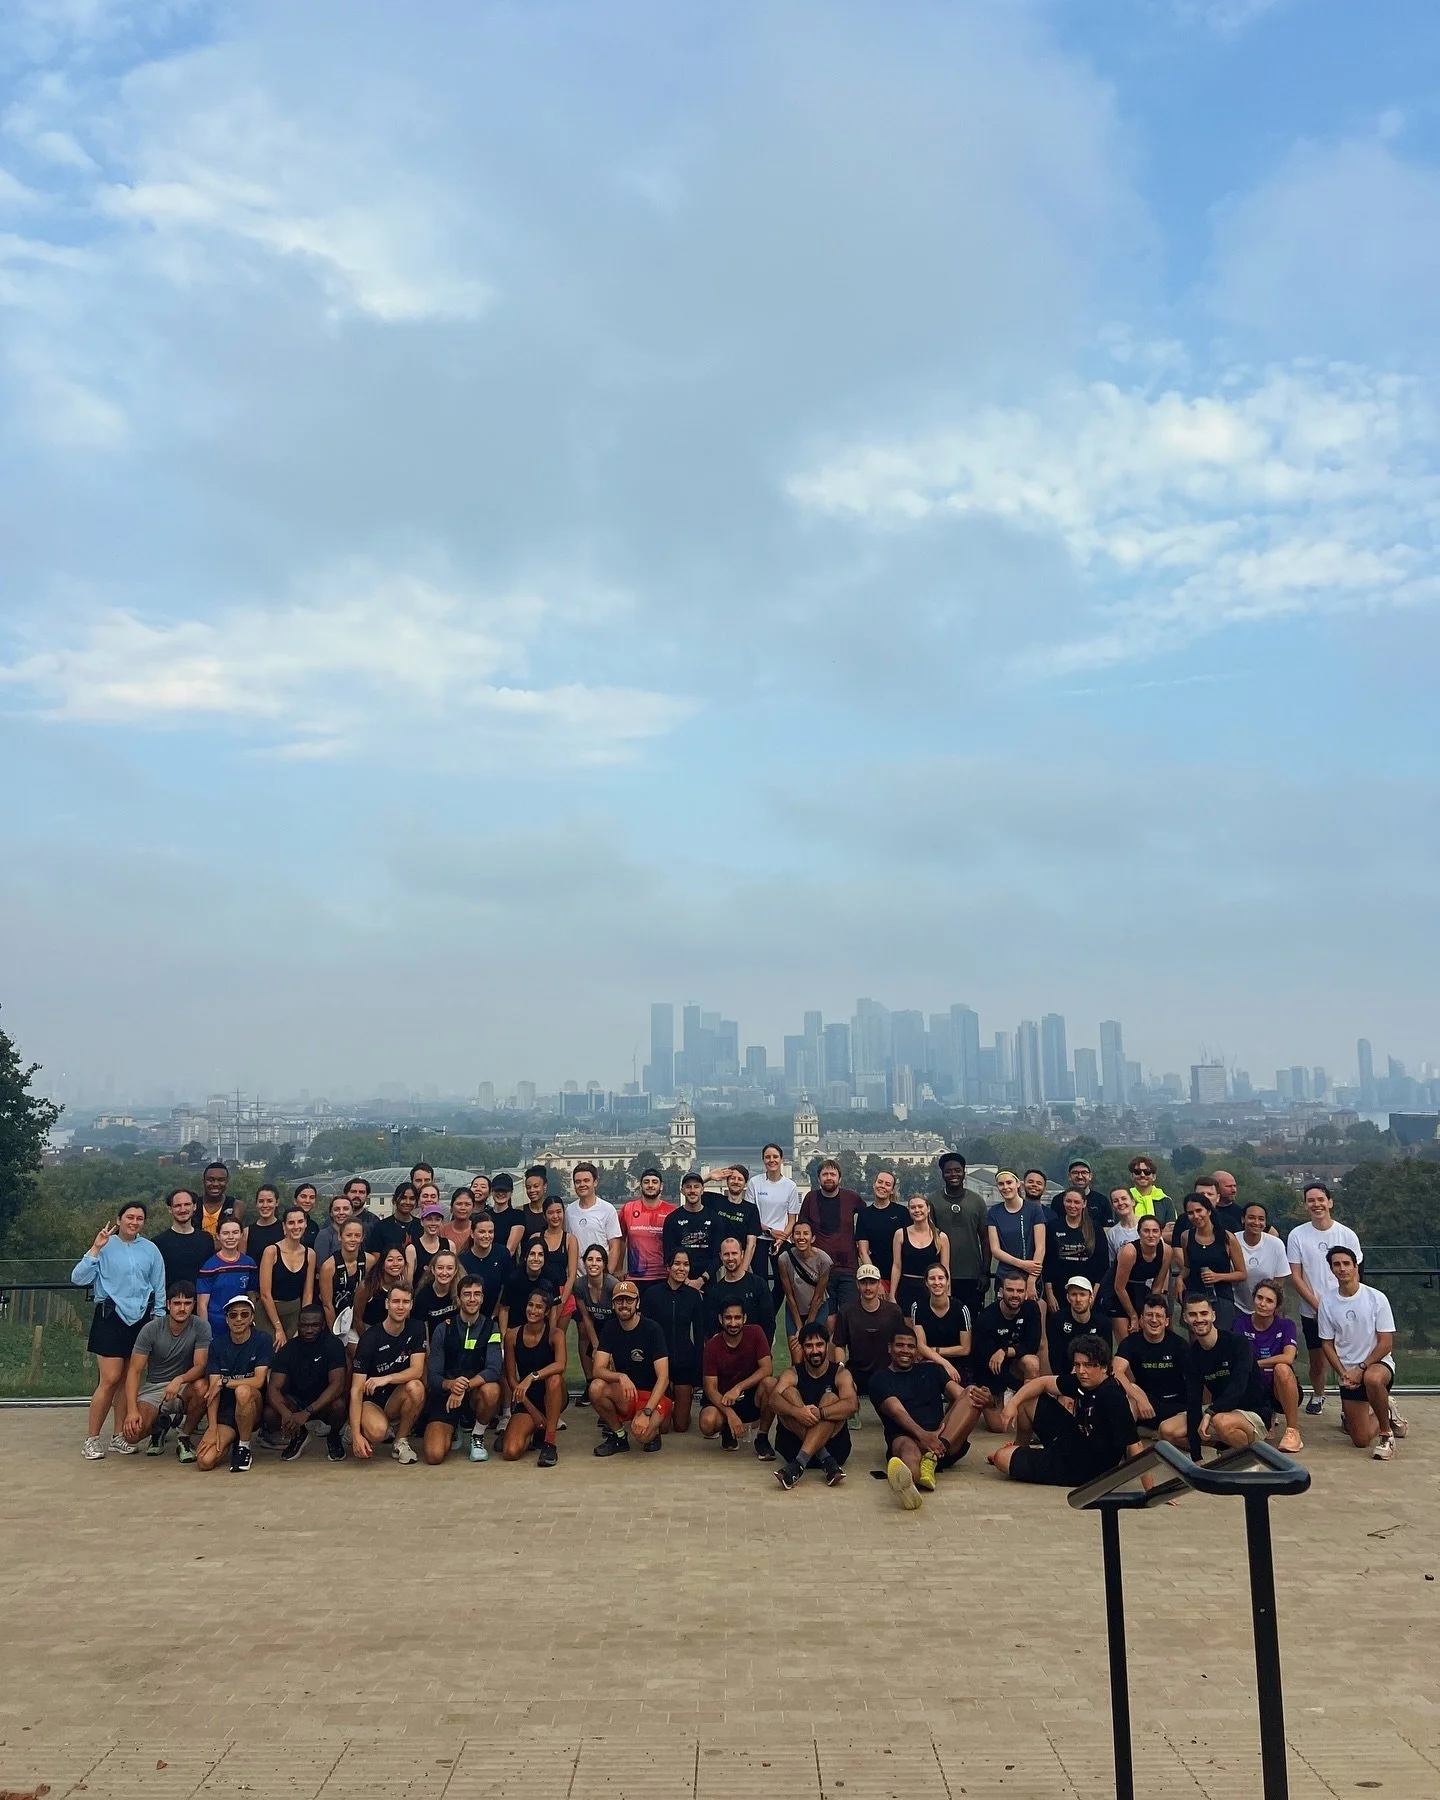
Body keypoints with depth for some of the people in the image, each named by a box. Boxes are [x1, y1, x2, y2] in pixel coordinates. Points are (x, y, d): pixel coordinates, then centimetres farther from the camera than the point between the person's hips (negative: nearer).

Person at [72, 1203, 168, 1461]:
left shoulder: (150, 1250, 6)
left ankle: (119, 1436, 18)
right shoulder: (106, 1246, -2)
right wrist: (95, 1249, -17)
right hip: (111, 1316, -3)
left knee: (127, 1379, 9)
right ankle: (91, 1439, 3)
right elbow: (79, 1278, -10)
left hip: (141, 1318, 3)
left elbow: (159, 1288, 11)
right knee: (110, 1379, -8)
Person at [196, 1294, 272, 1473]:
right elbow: (213, 1389, -5)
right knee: (204, 1461, -21)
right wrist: (212, 1428, -14)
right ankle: (231, 1439, 14)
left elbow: (258, 1381, -15)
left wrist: (224, 1382, -12)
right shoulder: (217, 1344, 1)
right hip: (224, 1412, 3)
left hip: (253, 1409, -2)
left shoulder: (262, 1340, -6)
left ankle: (244, 1447, -14)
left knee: (243, 1391, -37)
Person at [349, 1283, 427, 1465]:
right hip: (370, 1400, -3)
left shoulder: (415, 1331, -6)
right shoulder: (370, 1338, -17)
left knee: (415, 1387, -30)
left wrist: (387, 1378, -35)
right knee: (377, 1432, -35)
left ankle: (401, 1442, -9)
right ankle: (356, 1430, 3)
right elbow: (356, 1390, -19)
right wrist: (356, 1434, -28)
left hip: (396, 1400, 3)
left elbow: (417, 1370, -16)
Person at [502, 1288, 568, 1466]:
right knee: (511, 1453, -22)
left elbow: (560, 1365, -28)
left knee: (555, 1378, -37)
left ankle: (549, 1443, -23)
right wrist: (532, 1411, -9)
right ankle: (533, 1434, 16)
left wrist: (532, 1377, -40)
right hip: (526, 1400, 2)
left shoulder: (555, 1334, -8)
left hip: (551, 1398, -2)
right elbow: (511, 1378, -3)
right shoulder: (512, 1335, -4)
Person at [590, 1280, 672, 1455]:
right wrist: (621, 1377, -33)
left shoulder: (652, 1329, -14)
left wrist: (646, 1412, -29)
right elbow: (598, 1370, -12)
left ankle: (653, 1432, 6)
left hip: (655, 1396, -4)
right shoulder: (610, 1329, -2)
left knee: (643, 1434, -33)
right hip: (625, 1396, 4)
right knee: (596, 1387, -26)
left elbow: (663, 1378, -19)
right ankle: (618, 1437, -2)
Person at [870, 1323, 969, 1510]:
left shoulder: (931, 1370, 24)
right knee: (908, 1447, -39)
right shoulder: (880, 1379, 11)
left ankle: (933, 1457, -36)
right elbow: (897, 1412, -8)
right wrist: (922, 1435, -29)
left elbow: (961, 1394, 9)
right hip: (905, 1437, -4)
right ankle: (907, 1483, -78)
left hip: (945, 1442, 4)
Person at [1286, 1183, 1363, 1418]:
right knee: (1318, 1360, 12)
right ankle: (1317, 1395, 37)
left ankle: (1348, 1406, 10)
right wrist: (1318, 1306, -9)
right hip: (1311, 1312, 1)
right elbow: (1295, 1276, -3)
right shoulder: (1297, 1235, -3)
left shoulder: (1347, 1235, -3)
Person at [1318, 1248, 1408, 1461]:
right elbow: (1327, 1344, 5)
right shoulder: (1327, 1301, -2)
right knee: (1360, 1440, -1)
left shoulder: (1376, 1298, -10)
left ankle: (1386, 1433, -16)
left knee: (1372, 1379, -42)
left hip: (1378, 1364, -3)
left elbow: (1386, 1343, -10)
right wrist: (1343, 1374, -9)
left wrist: (1361, 1369, -16)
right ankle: (1387, 1415, 34)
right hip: (1348, 1373, 3)